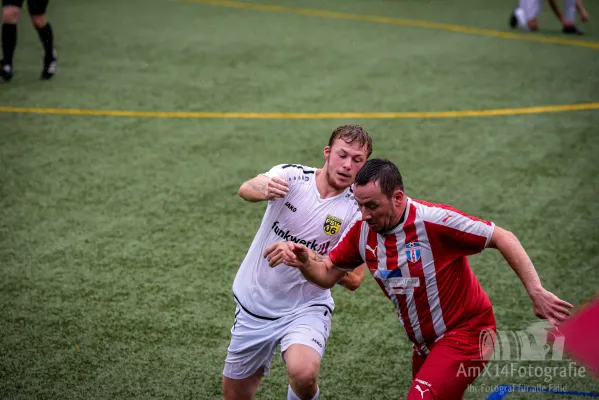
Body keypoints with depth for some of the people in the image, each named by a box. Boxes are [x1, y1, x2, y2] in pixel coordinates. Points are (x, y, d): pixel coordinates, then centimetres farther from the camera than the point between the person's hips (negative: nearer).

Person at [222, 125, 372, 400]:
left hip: (306, 308, -1)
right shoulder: (292, 176, -10)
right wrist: (264, 190, -54)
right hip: (254, 306, 2)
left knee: (303, 374, -31)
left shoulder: (359, 210, -11)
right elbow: (246, 189, -30)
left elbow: (353, 280, -12)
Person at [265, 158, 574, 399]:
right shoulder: (363, 232, -6)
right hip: (426, 344, 7)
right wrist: (304, 262, -19)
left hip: (466, 333, -7)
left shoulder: (434, 221, -25)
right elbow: (326, 275, 4)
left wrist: (536, 292, -21)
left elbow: (503, 238, -19)